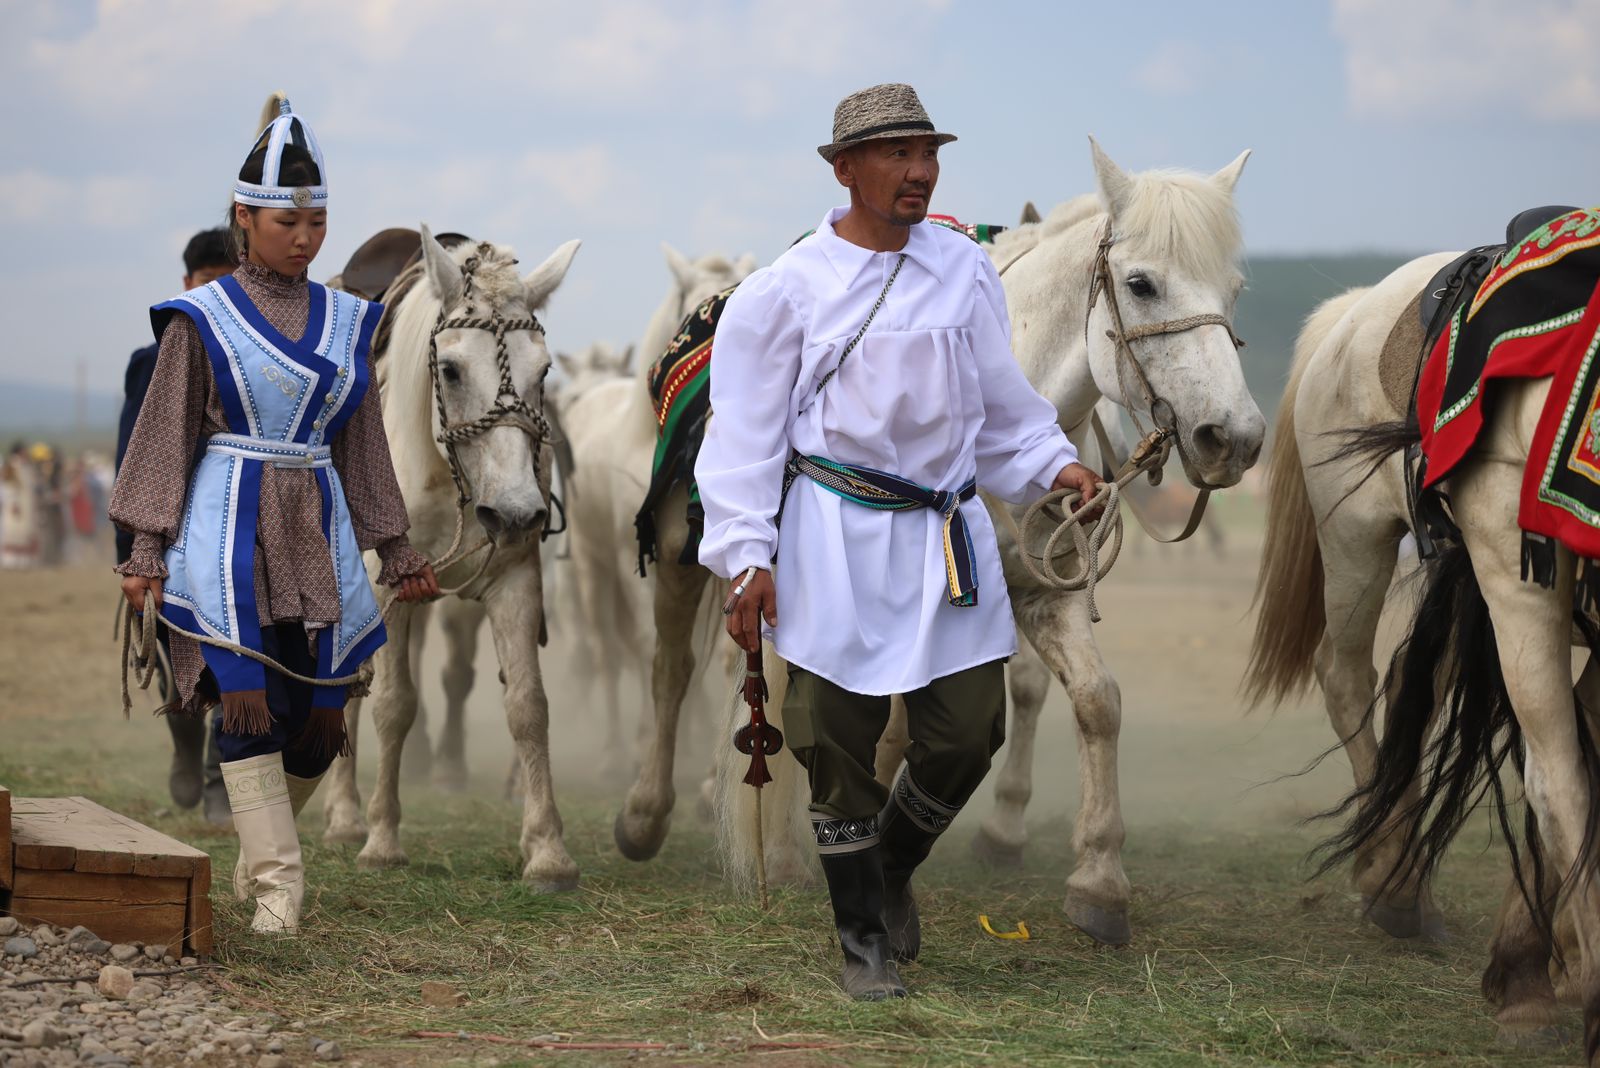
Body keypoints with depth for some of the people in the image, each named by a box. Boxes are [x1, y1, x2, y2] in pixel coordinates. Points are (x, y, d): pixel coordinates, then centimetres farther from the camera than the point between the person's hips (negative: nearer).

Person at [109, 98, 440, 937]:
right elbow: (167, 436, 0)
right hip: (229, 532, -4)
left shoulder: (343, 324, 11)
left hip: (317, 536, 4)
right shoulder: (202, 321, -1)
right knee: (248, 701, -12)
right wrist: (147, 551, -6)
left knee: (318, 723, 2)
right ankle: (276, 884, -9)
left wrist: (397, 551, 15)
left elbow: (361, 444, 16)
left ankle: (256, 845, 26)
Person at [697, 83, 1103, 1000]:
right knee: (840, 740, 1)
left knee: (970, 732, 4)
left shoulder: (967, 271, 6)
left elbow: (1002, 400, 16)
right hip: (837, 536, -3)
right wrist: (748, 556, -9)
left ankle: (893, 869, 32)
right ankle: (864, 938, 17)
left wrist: (1053, 463, 0)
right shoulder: (791, 288, -4)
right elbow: (747, 432, -2)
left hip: (948, 529, 3)